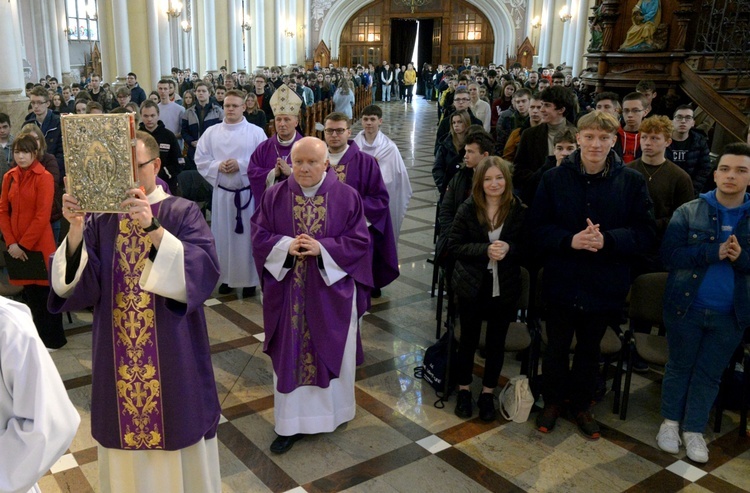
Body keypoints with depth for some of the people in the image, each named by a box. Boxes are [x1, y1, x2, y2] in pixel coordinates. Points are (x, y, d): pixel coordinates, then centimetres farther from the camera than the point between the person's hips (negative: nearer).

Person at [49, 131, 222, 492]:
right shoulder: (101, 218, 2)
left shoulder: (183, 213, -8)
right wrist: (76, 230, -22)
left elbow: (205, 270, -24)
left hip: (172, 352, -3)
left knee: (176, 431, 12)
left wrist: (153, 229, -34)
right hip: (119, 353, 3)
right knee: (126, 434, 16)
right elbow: (79, 286, -7)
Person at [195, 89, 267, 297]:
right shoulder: (211, 132, 5)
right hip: (222, 192, 3)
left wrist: (241, 165, -17)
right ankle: (226, 277, 21)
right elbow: (200, 160, 4)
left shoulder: (256, 132, -3)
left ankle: (249, 279, 14)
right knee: (223, 235, 9)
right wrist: (217, 166, -13)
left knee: (247, 235, 4)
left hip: (248, 192, -2)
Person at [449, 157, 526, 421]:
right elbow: (454, 245, -8)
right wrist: (485, 250, -22)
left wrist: (509, 248, -21)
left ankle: (488, 393, 29)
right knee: (468, 340, 12)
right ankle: (463, 390, 30)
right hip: (472, 286, -1)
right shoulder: (467, 209, -7)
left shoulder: (519, 210, -6)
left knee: (496, 342, 11)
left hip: (505, 288, 1)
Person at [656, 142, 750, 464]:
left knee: (710, 374, 12)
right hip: (686, 306, -1)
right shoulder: (688, 212, -5)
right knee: (679, 366, 13)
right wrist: (714, 251, -24)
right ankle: (670, 421, 30)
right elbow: (669, 255, -14)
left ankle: (694, 429, 26)